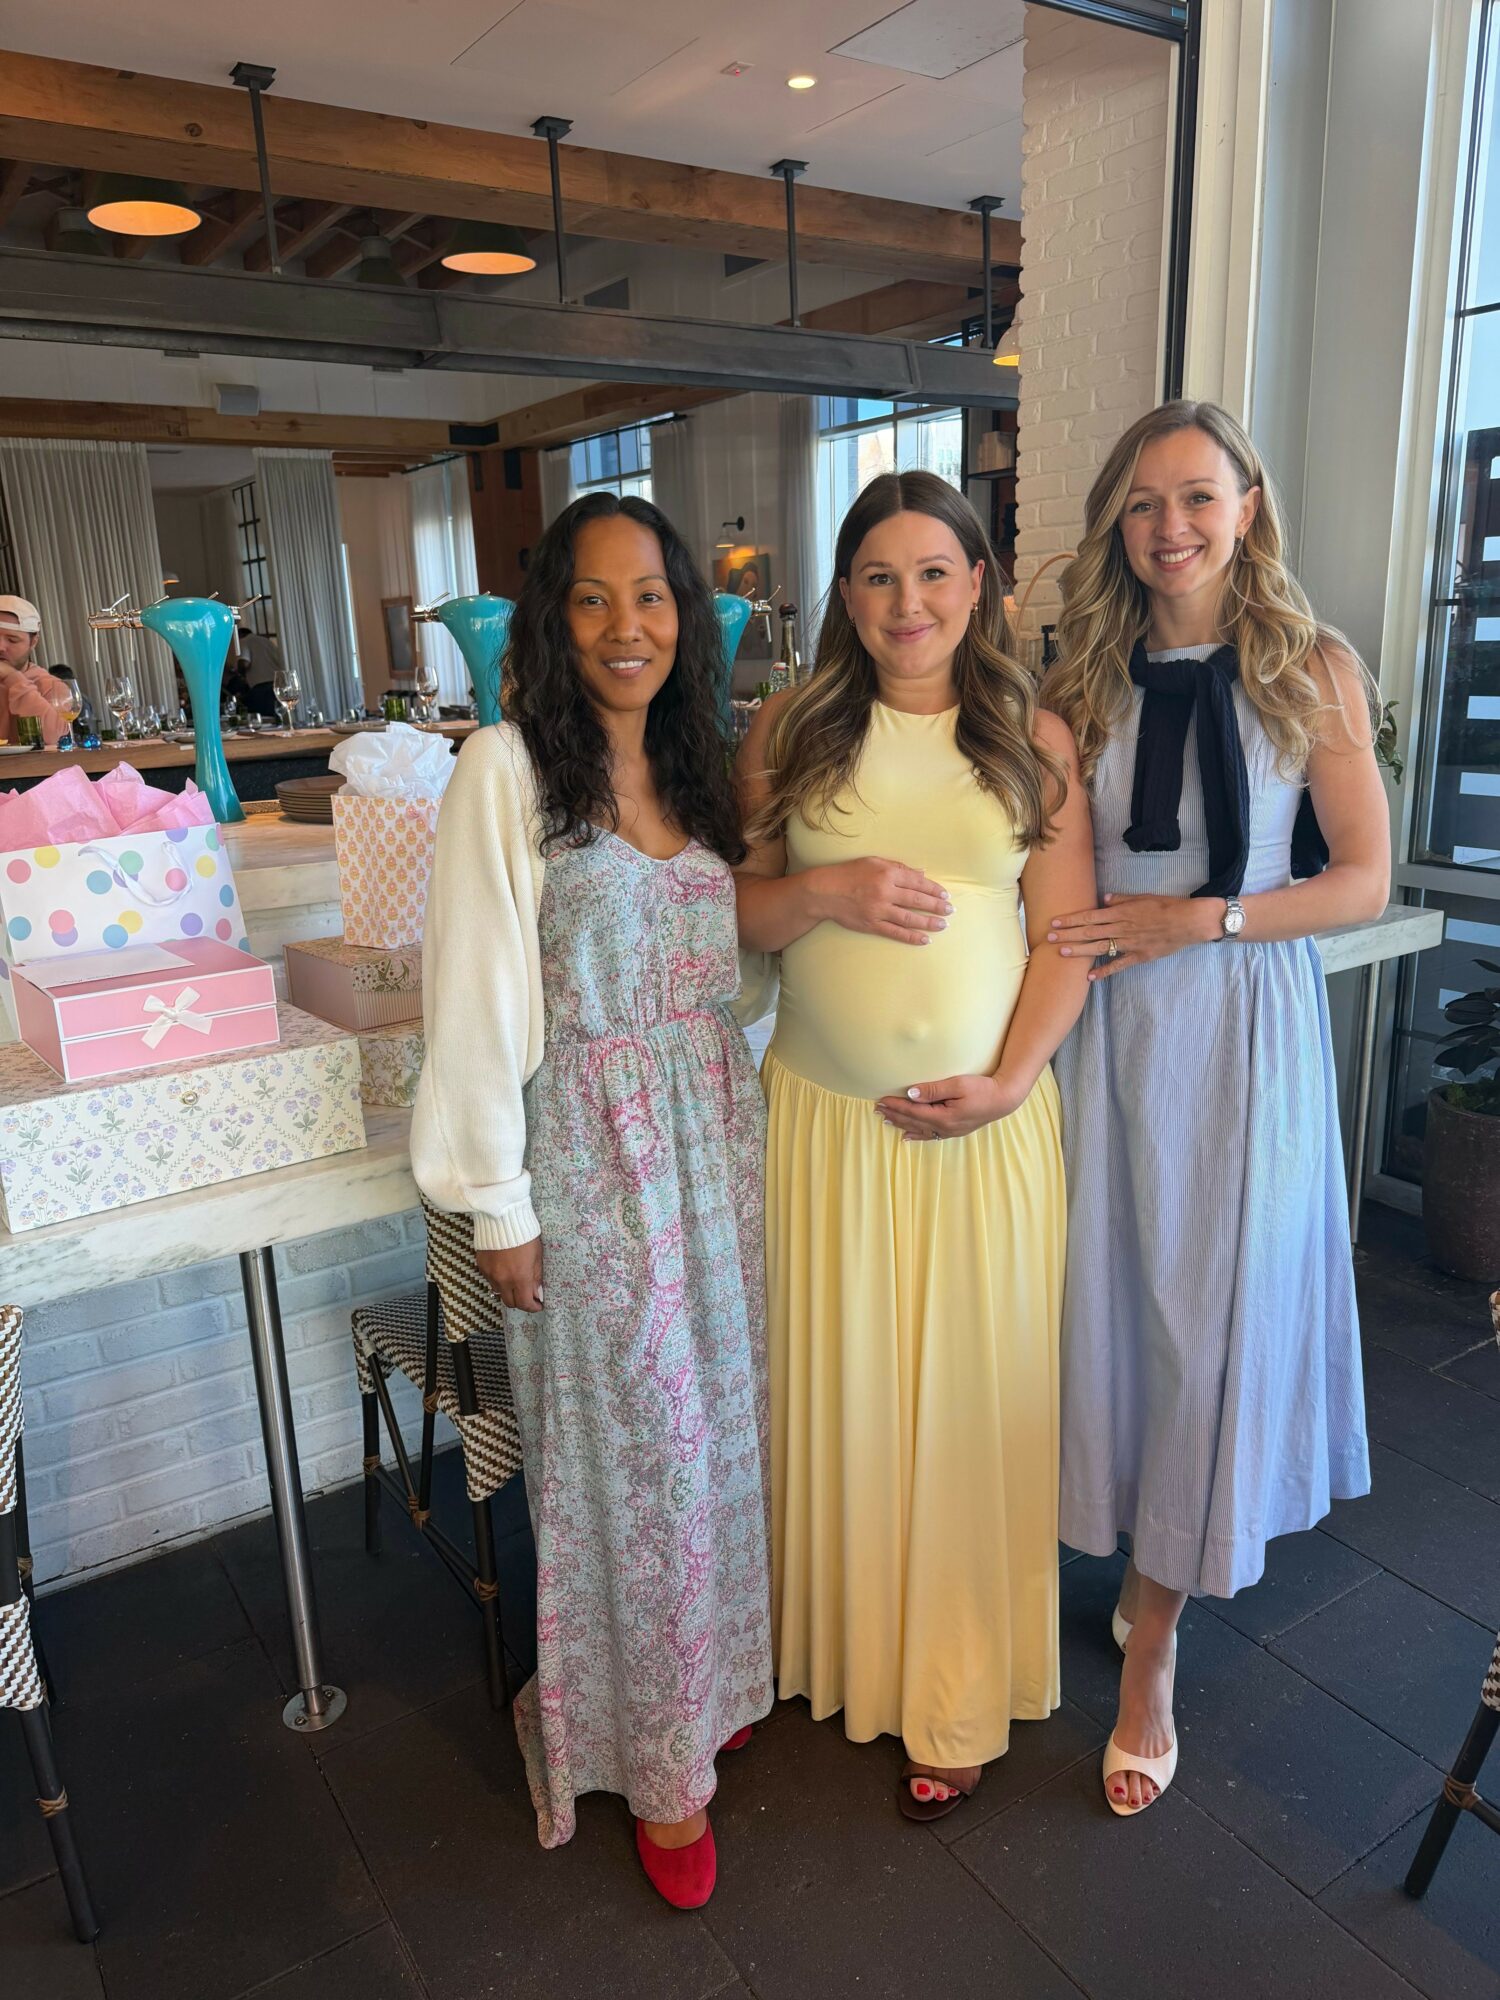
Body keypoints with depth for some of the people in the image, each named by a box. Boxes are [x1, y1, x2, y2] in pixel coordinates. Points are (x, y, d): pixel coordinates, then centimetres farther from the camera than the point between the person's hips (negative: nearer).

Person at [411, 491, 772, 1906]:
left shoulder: (697, 769, 8)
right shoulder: (507, 771, -11)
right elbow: (479, 1000, -13)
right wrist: (498, 1203, -12)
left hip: (716, 1139, 6)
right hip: (589, 1154, -6)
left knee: (718, 1426, 17)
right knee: (628, 1453, 6)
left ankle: (716, 1677, 41)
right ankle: (655, 1759, 28)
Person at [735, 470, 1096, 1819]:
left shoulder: (1035, 740, 1)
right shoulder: (790, 731, 3)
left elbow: (1068, 935, -1)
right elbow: (731, 911, 3)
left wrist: (1007, 1081, -13)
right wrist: (827, 890, -16)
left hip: (985, 1123, 0)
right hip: (824, 1116, 1)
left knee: (972, 1398, 10)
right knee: (834, 1388, 13)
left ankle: (958, 1694, 31)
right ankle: (845, 1640, 39)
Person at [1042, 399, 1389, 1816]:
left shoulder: (1315, 670, -2)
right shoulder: (1083, 677, 5)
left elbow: (1363, 881, -3)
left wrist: (1194, 916, -14)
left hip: (1243, 1023, -2)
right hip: (1104, 1021, 2)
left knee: (1211, 1314, 5)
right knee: (1105, 1294, 7)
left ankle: (1153, 1650, 22)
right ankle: (1111, 1554, 30)